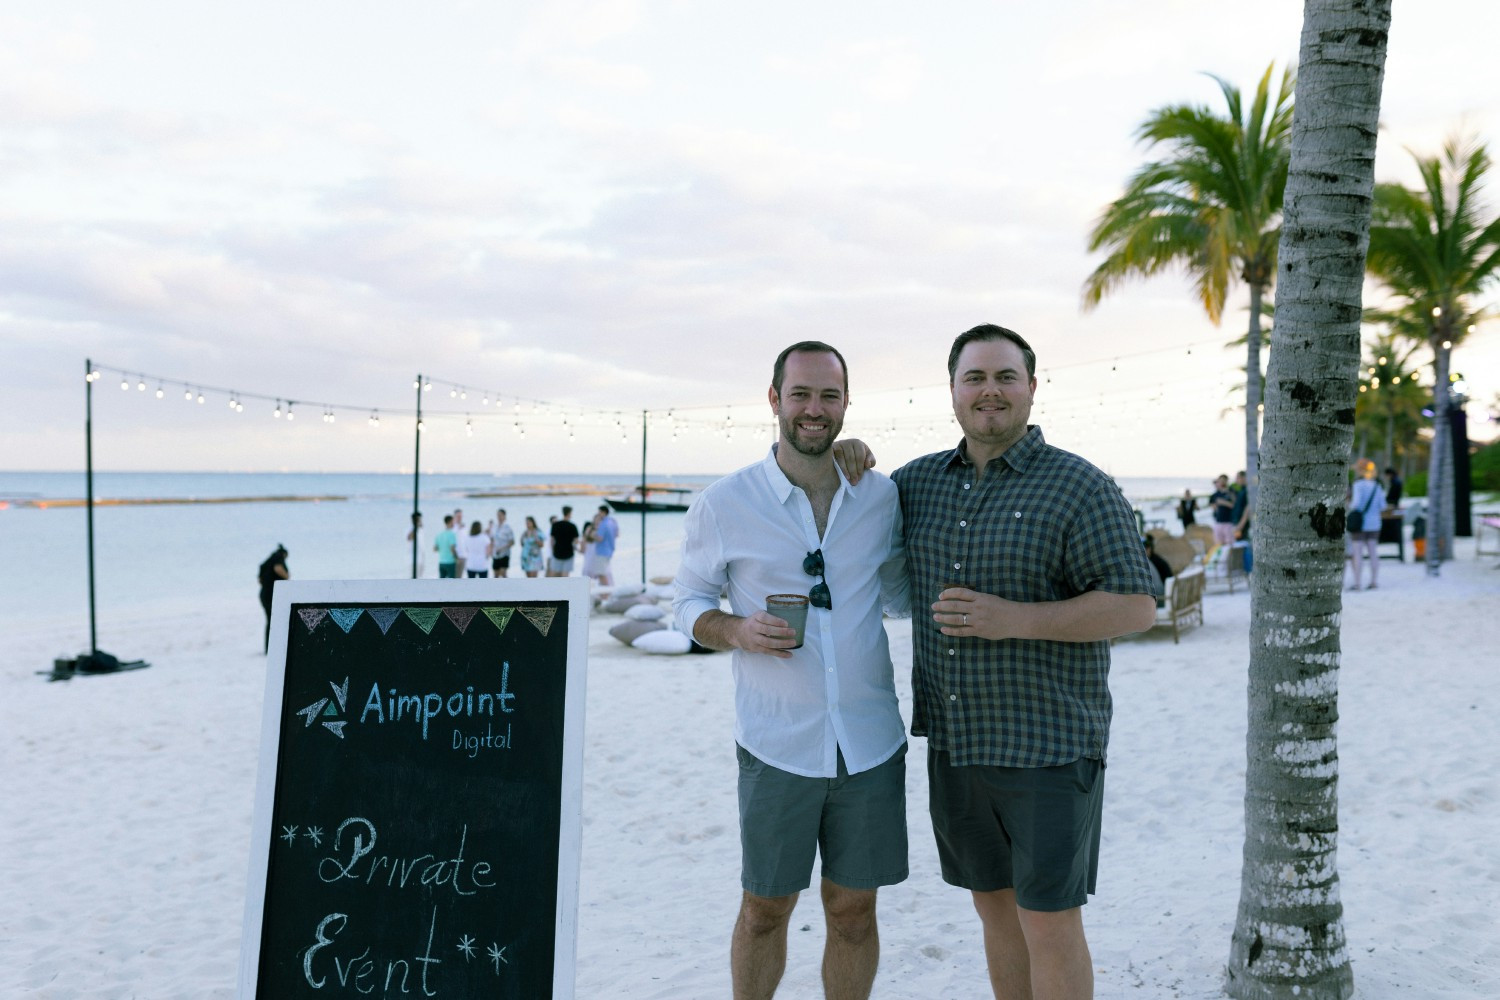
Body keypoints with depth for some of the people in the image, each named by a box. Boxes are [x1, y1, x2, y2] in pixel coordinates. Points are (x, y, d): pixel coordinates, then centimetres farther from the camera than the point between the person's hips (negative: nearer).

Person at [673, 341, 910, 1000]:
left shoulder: (881, 497, 3)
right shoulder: (724, 506, -5)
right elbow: (689, 601, 6)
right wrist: (738, 632, -14)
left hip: (870, 743, 2)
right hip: (776, 747, -2)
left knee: (853, 910, 14)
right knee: (764, 910, 12)